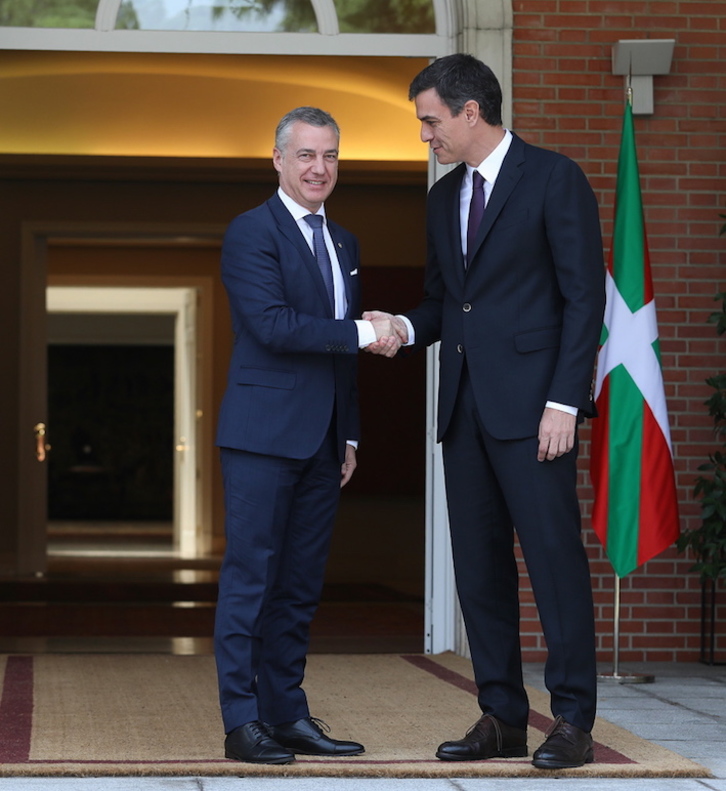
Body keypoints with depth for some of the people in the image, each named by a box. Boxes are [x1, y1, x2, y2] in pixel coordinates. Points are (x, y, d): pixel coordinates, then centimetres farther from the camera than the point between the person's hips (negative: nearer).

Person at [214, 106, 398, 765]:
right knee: (251, 576, -6)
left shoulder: (344, 243, 19)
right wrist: (360, 332, -15)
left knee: (302, 584, 8)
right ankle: (242, 722, -4)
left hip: (322, 438, 7)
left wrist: (350, 435, 18)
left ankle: (286, 713, 13)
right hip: (264, 433, -7)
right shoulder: (252, 232, -5)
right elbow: (273, 325, -17)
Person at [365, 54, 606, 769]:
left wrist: (563, 401, -15)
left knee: (555, 558, -7)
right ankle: (502, 718, 13)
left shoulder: (553, 179, -4)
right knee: (478, 567, 7)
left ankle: (572, 719, -2)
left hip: (531, 404, -7)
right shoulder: (444, 198, 17)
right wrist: (406, 329, 0)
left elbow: (585, 295, -8)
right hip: (464, 406, 7)